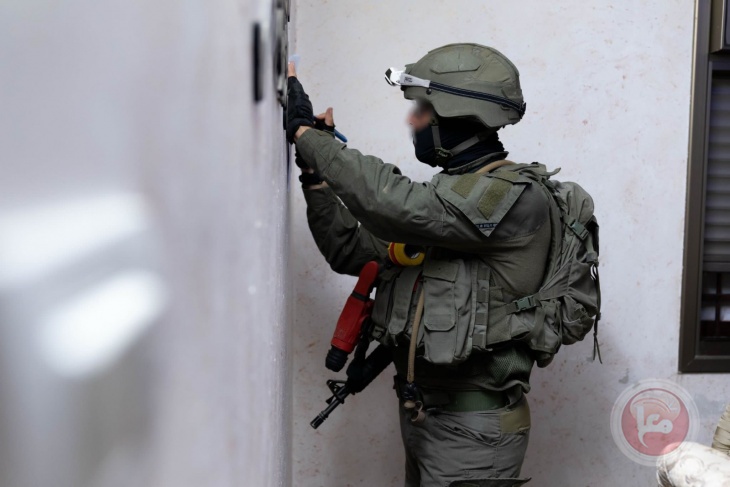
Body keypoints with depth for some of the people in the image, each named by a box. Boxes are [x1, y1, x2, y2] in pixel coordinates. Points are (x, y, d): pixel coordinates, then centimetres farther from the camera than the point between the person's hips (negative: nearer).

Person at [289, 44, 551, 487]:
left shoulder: (513, 197, -17)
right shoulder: (447, 195, 11)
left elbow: (395, 205, -29)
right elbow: (352, 251, 14)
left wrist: (305, 131, -21)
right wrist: (315, 170, 4)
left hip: (473, 430, -8)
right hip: (423, 415, 8)